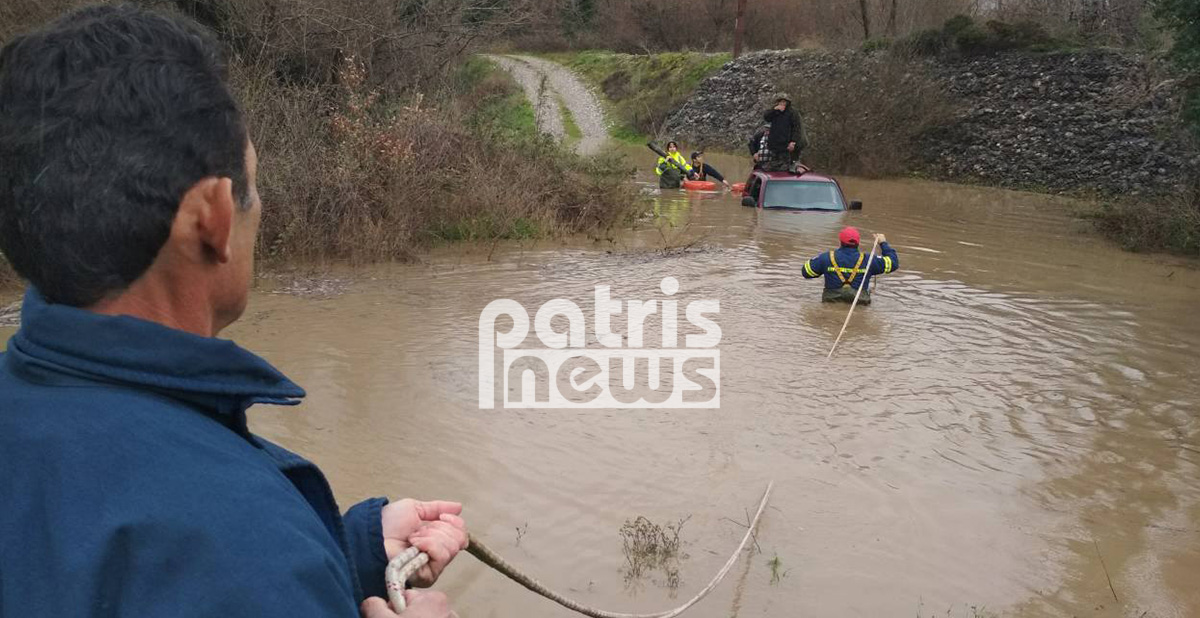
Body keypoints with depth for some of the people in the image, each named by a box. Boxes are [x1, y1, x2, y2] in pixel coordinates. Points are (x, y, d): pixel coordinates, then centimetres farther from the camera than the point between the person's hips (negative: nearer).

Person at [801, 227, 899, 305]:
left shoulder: (826, 258, -11)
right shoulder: (866, 260, -11)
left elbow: (806, 272, 1)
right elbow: (893, 263, 1)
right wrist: (883, 243, 14)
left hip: (831, 300, 0)